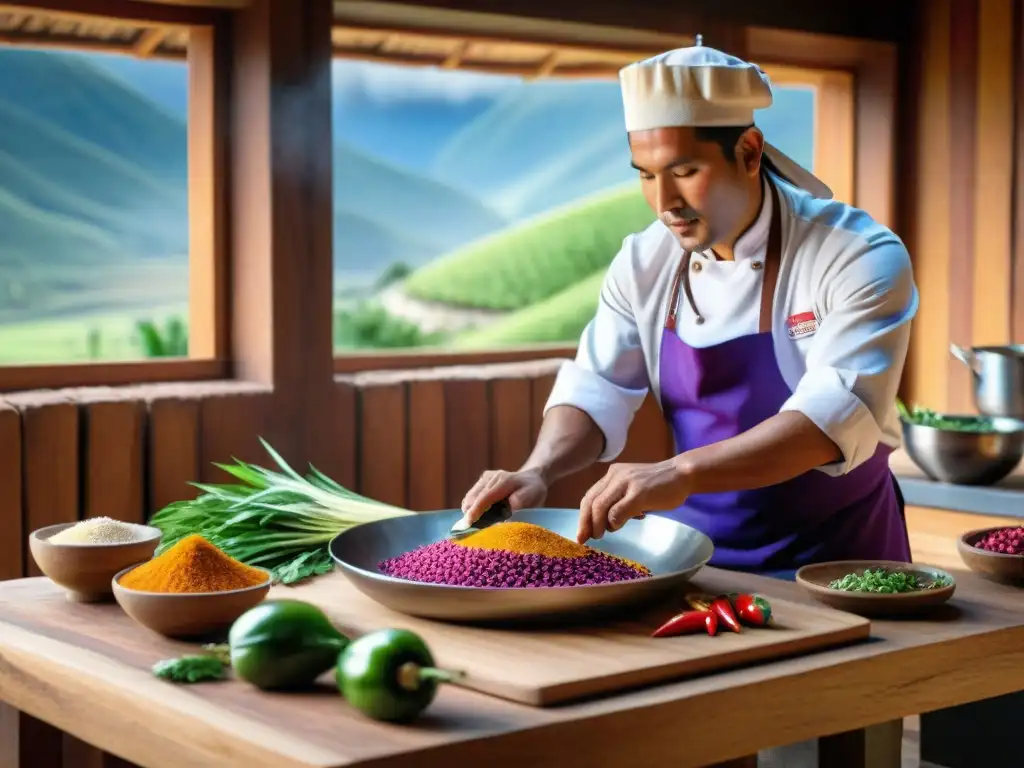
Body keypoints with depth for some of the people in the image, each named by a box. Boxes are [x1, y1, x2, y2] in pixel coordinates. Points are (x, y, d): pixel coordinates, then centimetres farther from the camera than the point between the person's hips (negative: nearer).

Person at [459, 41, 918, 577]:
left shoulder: (859, 257, -15)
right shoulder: (645, 262, 0)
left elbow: (836, 416, -27)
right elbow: (596, 389, 2)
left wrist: (680, 474, -39)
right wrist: (537, 472, -19)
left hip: (837, 564, -4)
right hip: (701, 559, 4)